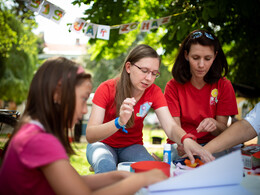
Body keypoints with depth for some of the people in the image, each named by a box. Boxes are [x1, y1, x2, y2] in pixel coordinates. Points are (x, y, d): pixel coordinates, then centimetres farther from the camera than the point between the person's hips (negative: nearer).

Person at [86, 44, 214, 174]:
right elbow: (90, 136, -29)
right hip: (104, 144, -2)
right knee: (106, 165, -36)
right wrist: (119, 122, -49)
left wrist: (186, 140, -47)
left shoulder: (154, 92, -12)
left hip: (132, 146, 2)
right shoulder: (107, 89, -20)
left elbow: (170, 126, -23)